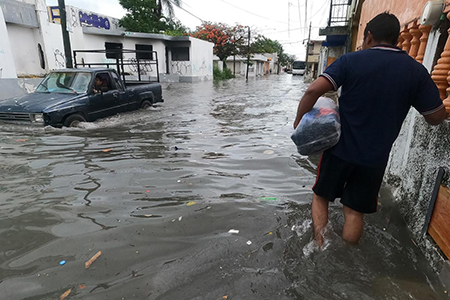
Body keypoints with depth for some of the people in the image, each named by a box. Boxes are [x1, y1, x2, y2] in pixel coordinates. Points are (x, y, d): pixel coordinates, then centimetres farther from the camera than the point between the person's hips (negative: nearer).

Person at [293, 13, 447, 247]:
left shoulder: (351, 61, -7)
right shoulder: (416, 70, 0)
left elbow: (314, 90, -20)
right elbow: (436, 117, 4)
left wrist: (298, 121, -8)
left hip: (340, 148, -2)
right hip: (376, 156, 2)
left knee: (320, 196, 19)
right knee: (354, 211, 15)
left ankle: (319, 248, 14)